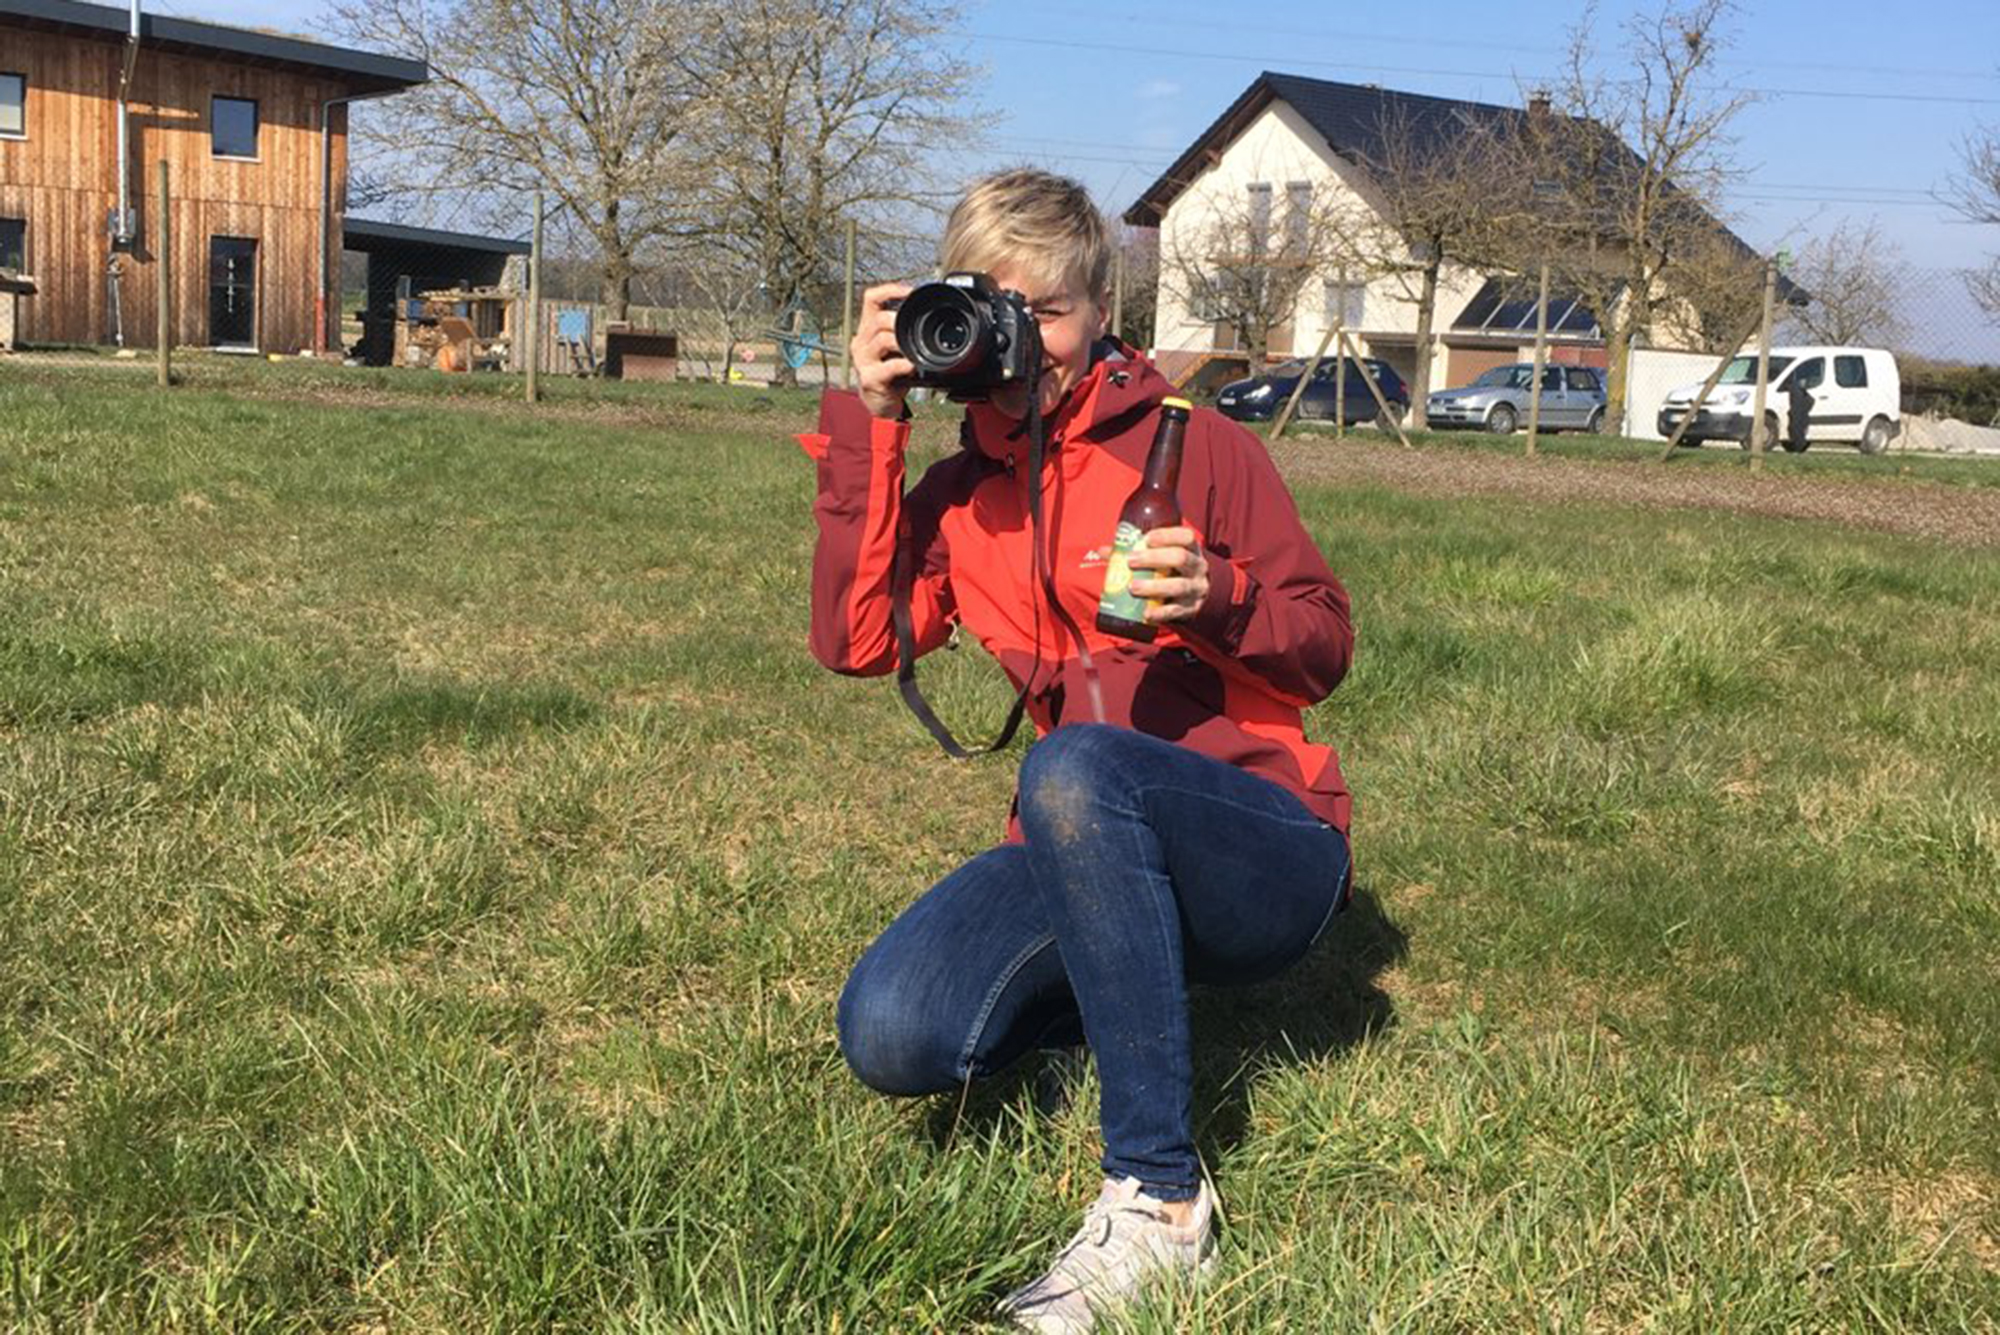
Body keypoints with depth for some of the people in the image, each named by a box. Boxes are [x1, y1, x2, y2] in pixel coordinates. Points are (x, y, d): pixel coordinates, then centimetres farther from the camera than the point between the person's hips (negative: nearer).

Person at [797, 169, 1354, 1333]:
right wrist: (870, 424, -8)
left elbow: (1325, 647, -4)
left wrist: (1217, 595, -25)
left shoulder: (1195, 445, -3)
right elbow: (856, 641, -7)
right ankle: (1103, 999, 15)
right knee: (894, 1039, -21)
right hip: (1095, 853, 5)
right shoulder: (963, 491, 9)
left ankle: (1161, 1198, -27)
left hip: (1272, 853, -4)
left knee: (1073, 767, -37)